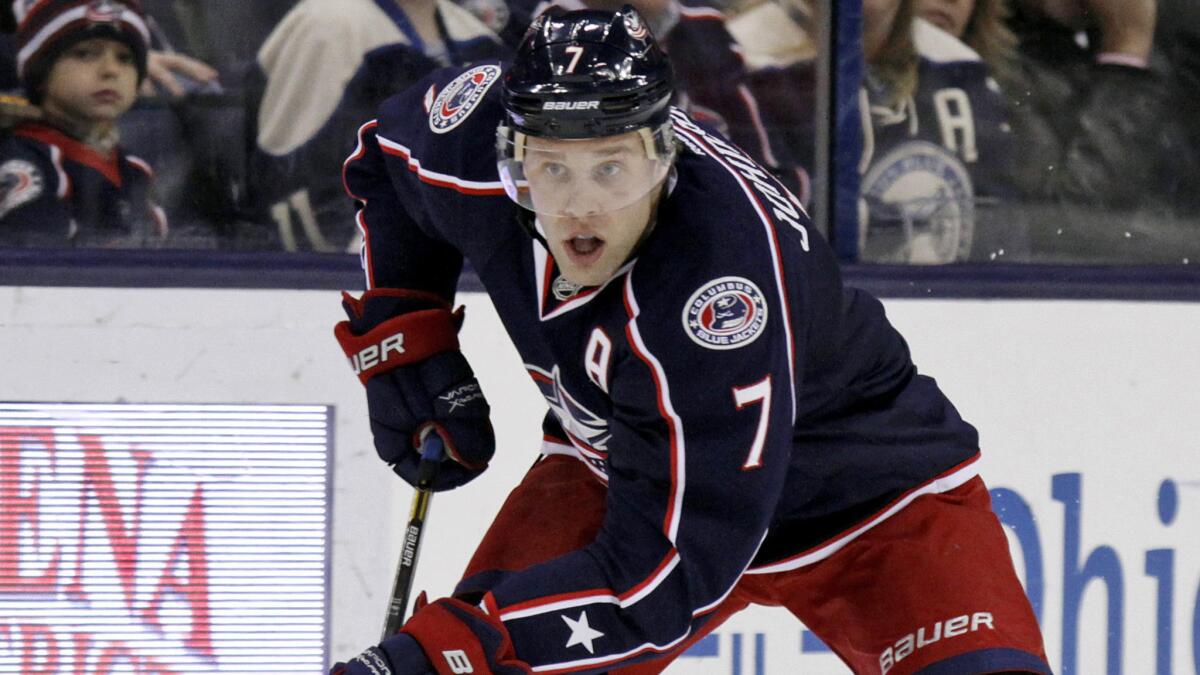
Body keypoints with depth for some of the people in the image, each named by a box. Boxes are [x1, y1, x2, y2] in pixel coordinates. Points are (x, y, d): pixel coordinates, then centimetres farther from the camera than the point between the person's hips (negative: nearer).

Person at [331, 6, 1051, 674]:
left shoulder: (726, 287, -41)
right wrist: (408, 352, -1)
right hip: (617, 473, 5)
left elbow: (662, 575, -39)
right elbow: (387, 158, 5)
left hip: (866, 496, -5)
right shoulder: (479, 135, -23)